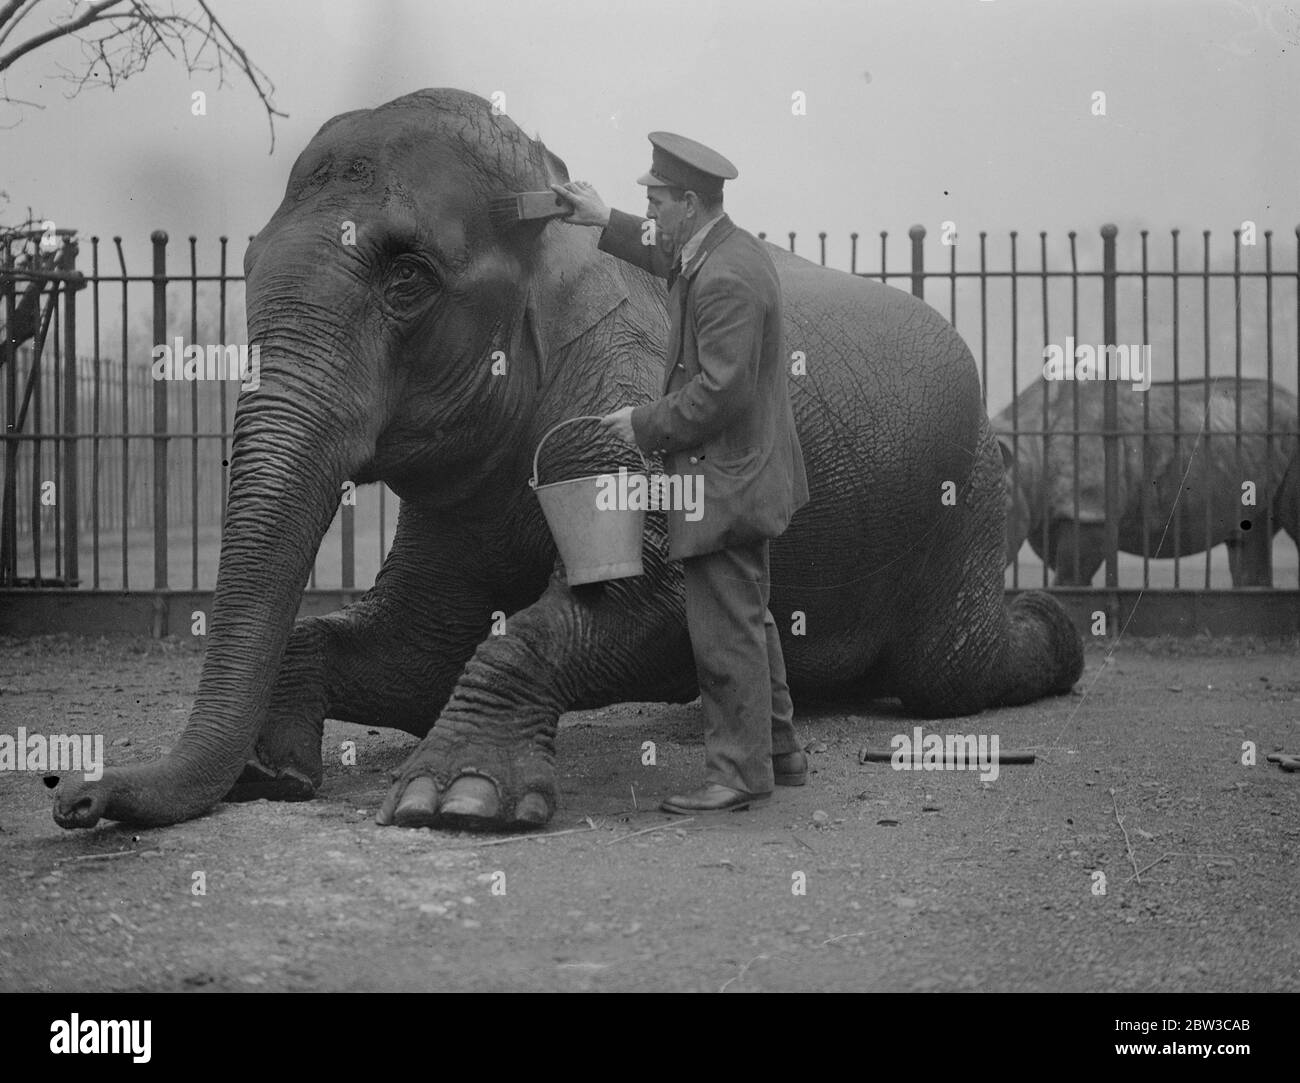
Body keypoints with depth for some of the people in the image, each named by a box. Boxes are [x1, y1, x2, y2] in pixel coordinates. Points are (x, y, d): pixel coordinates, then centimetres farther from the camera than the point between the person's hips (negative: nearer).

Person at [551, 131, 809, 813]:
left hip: (723, 481, -11)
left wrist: (646, 424, -16)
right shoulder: (726, 250, 9)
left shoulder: (727, 280, -23)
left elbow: (720, 392, -27)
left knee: (726, 630, -4)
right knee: (747, 622, 19)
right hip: (743, 476, 11)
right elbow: (671, 258, 34)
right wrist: (606, 223, 30)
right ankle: (777, 751, 29)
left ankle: (740, 772, 4)